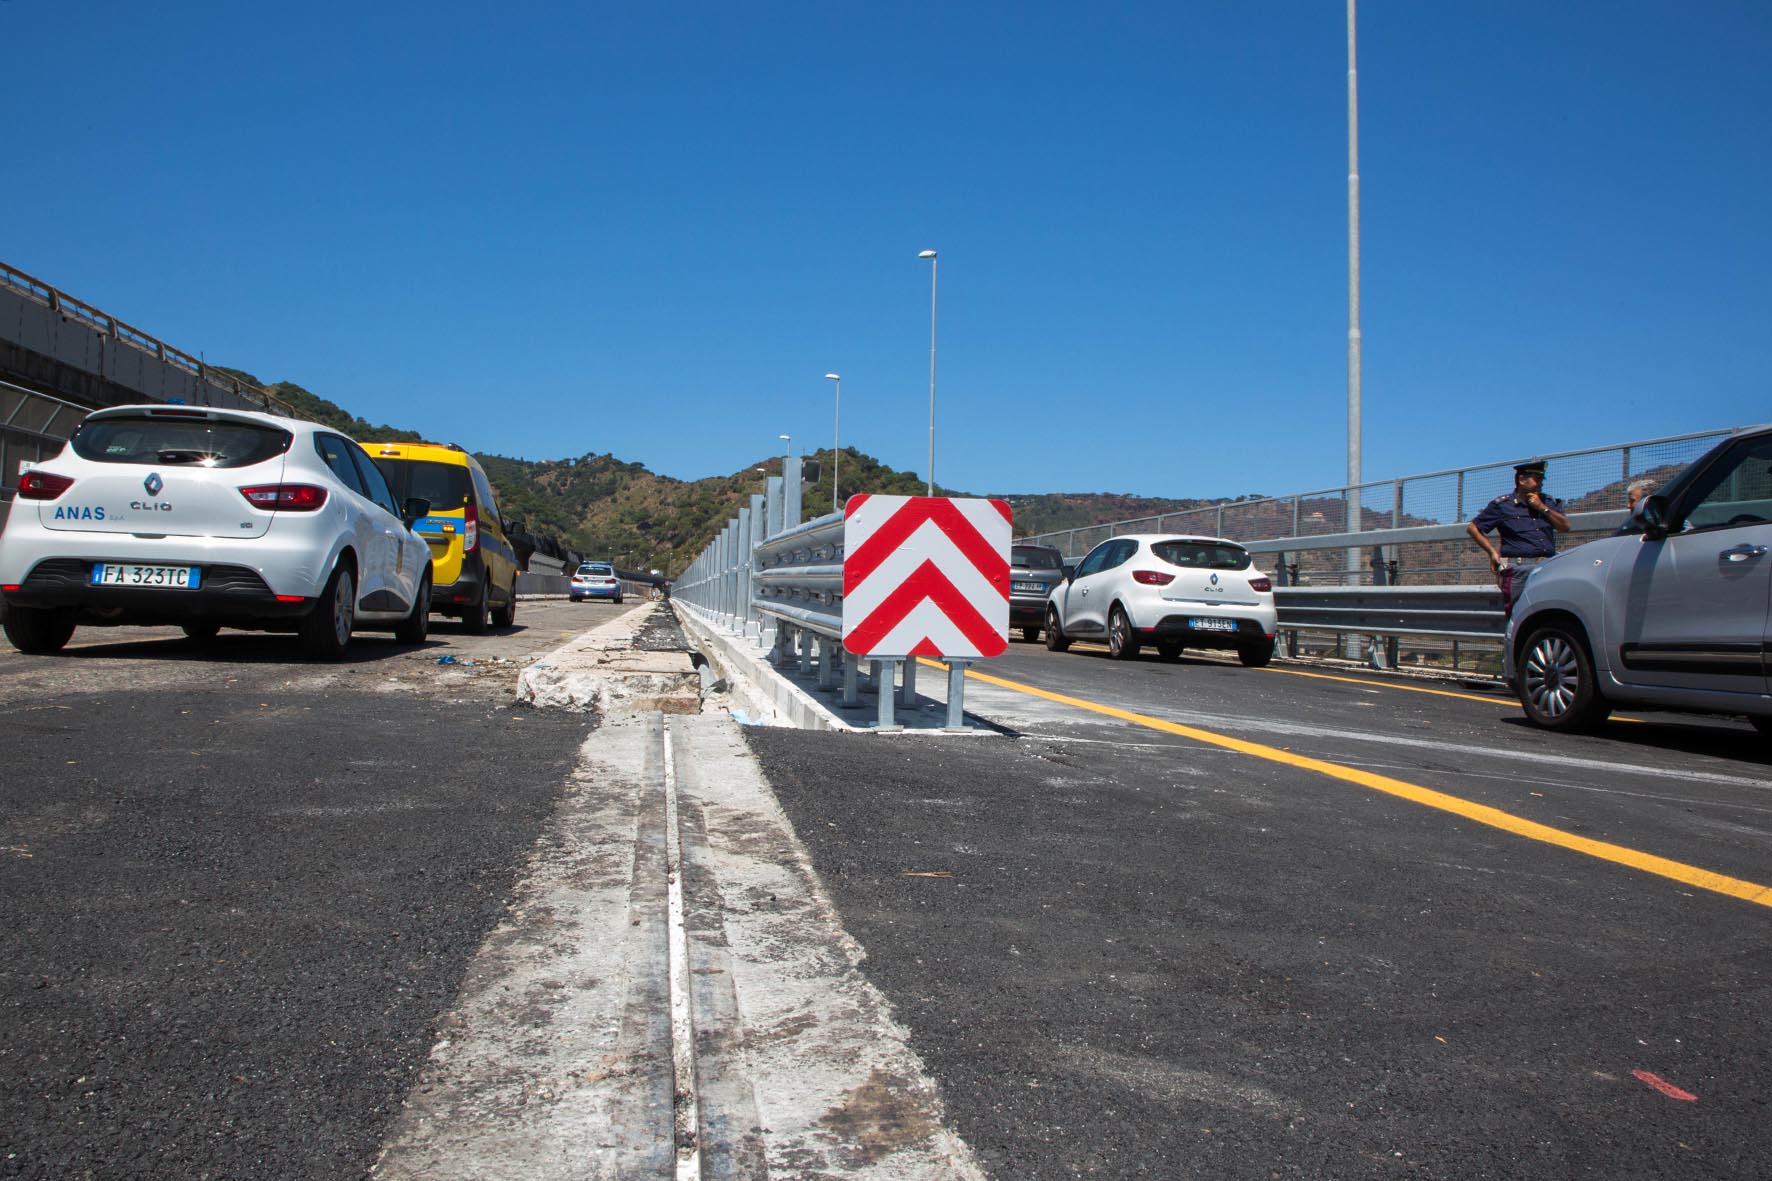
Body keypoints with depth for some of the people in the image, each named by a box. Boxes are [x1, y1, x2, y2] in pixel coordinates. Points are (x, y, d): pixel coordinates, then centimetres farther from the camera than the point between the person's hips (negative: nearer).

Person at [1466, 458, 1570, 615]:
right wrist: (1492, 552, 2)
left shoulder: (1549, 502, 20)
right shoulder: (1502, 504, 7)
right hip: (1518, 568, -4)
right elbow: (1472, 528, 8)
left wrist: (1542, 508, 2)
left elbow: (1565, 527, 10)